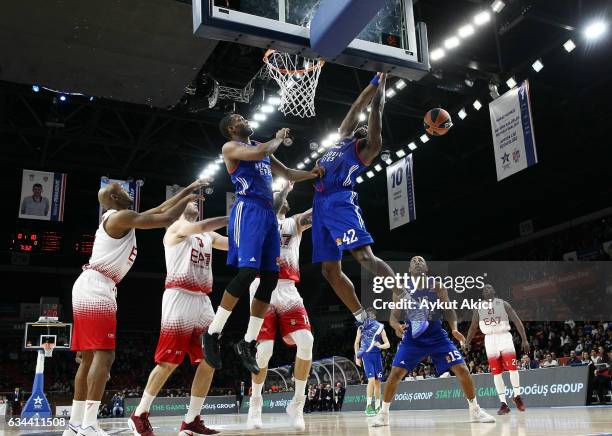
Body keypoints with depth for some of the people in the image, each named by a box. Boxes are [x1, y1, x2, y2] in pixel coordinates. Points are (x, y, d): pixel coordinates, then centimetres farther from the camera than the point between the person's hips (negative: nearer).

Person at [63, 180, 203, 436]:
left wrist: (187, 190, 28)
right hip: (96, 289, -11)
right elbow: (166, 219, -11)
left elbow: (159, 209, 27)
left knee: (89, 357, 10)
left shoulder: (121, 219, 23)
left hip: (91, 289, 11)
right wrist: (187, 200, 6)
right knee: (104, 355, -14)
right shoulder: (122, 216, -7)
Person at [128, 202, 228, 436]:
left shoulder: (209, 237, 23)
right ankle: (139, 415, 7)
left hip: (203, 301, 7)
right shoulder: (176, 228, 2)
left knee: (209, 361, 0)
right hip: (179, 298, -7)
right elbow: (201, 227, -17)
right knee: (169, 362, -8)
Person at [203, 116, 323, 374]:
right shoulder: (230, 147, 2)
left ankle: (248, 343, 7)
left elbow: (288, 174, 28)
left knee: (270, 278, 1)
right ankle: (212, 334, -9)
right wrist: (279, 138, 0)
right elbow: (258, 153, -18)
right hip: (248, 210, -8)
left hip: (268, 212, 8)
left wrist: (313, 173, 10)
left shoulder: (262, 149, 27)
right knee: (248, 271, -21)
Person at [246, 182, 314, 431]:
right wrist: (286, 186, -1)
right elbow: (271, 209, -12)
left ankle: (297, 403, -1)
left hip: (288, 291, 3)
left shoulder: (295, 223, 21)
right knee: (264, 349, -11)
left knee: (305, 342, -16)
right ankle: (255, 402, 13)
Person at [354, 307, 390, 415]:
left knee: (377, 382, 7)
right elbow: (357, 343, 13)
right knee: (371, 380, -16)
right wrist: (357, 357, 7)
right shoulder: (361, 327, 3)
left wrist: (380, 346, -19)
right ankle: (368, 406, -11)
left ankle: (377, 406, 18)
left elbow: (388, 344, 2)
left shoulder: (380, 327, 3)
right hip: (366, 356, -2)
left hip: (377, 356, 2)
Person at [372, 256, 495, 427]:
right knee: (396, 372, -13)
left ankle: (475, 410, 12)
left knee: (462, 369, -8)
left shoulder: (437, 286, -3)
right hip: (413, 337, -1)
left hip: (437, 335, 1)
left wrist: (454, 329, -18)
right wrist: (397, 326, -26)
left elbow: (449, 310, 0)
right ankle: (383, 413, 4)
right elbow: (393, 317, -3)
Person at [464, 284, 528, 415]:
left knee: (512, 367, -14)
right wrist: (467, 343, 12)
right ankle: (503, 404, 1)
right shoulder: (479, 308, 10)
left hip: (504, 337, -2)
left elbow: (517, 321, -1)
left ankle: (517, 396, 7)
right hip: (490, 339, 2)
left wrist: (524, 340, -9)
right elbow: (473, 327, 19)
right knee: (496, 372, -3)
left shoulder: (503, 304, 1)